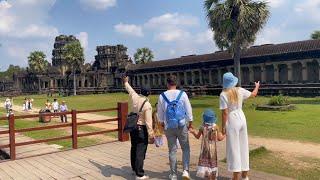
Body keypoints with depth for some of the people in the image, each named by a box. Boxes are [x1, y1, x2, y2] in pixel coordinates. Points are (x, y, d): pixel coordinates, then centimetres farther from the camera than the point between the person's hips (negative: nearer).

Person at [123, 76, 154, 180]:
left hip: (132, 127, 7)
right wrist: (151, 135, -14)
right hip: (141, 129, -7)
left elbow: (129, 89, 18)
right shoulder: (147, 105, -19)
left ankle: (134, 168, 38)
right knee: (140, 151, -4)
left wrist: (126, 82, 39)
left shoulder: (134, 97, -4)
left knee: (134, 148, 21)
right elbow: (148, 122, -20)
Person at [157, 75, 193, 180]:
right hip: (182, 125, -1)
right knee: (185, 148, 12)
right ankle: (185, 170, -1)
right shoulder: (182, 94, -5)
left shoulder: (162, 96, -1)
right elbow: (188, 109, -1)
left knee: (172, 150, 10)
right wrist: (190, 122, 11)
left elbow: (160, 112, 8)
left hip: (169, 127, 1)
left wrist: (162, 122, 23)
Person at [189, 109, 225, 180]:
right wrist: (224, 135, 12)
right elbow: (219, 138, -7)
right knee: (212, 163, 13)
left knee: (204, 162, 9)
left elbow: (197, 136, 3)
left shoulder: (202, 127, -9)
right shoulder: (215, 127, -11)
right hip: (213, 149, 0)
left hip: (204, 148, 0)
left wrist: (193, 132, 19)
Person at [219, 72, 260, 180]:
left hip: (232, 121, -5)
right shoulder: (240, 90, 0)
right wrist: (257, 86, 38)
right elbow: (253, 94, 18)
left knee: (234, 149, 2)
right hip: (242, 118, 6)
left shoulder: (223, 94, -14)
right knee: (243, 147, 15)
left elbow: (225, 113, -16)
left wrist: (223, 127, -9)